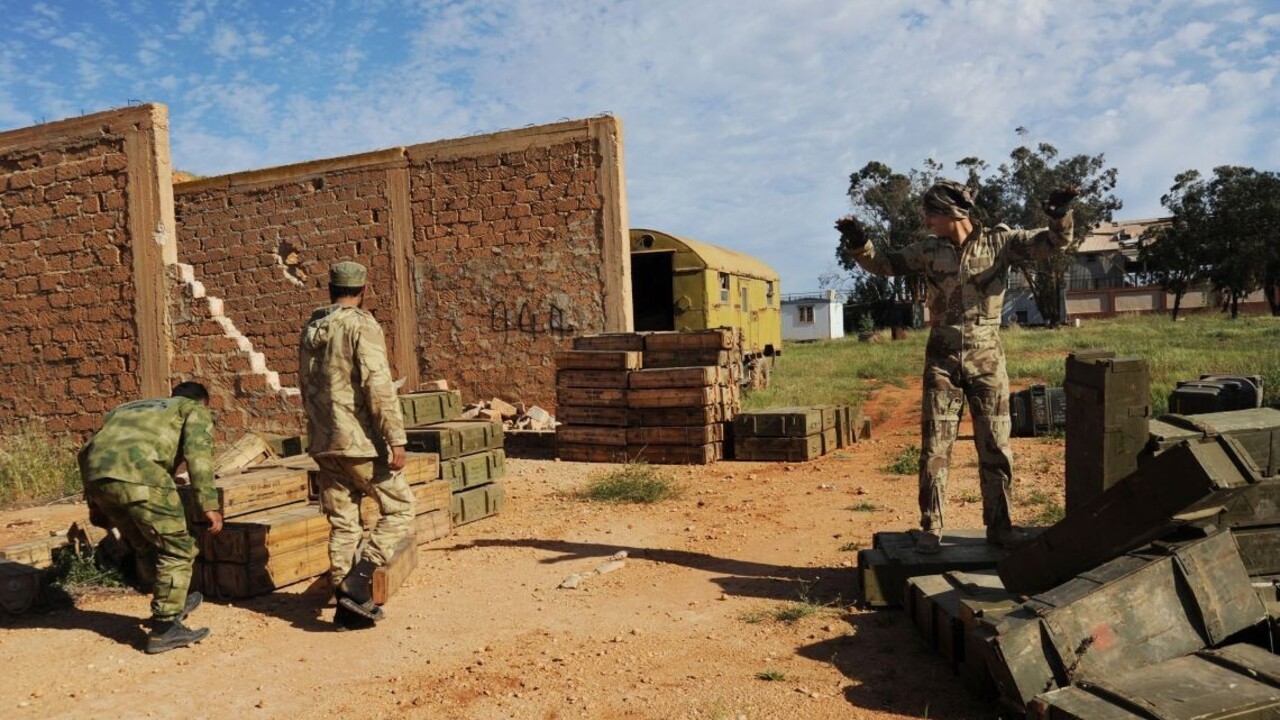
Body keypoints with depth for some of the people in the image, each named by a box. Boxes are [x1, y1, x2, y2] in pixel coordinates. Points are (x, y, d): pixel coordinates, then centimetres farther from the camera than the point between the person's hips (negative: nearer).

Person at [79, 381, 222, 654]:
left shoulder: (130, 407, 39)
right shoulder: (195, 411, 21)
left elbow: (87, 450, 31)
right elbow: (197, 454, 0)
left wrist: (94, 502, 32)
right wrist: (209, 505, -4)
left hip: (95, 475, 7)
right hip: (137, 473, -7)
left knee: (145, 546, 25)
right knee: (176, 549, 7)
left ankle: (171, 603, 40)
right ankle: (164, 629, 9)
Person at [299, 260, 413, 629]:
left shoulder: (311, 329, 13)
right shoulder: (361, 325, -11)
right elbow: (379, 386, -20)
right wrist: (396, 440, -20)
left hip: (324, 444, 7)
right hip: (361, 442, -7)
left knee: (341, 524, 12)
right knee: (399, 508, 6)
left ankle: (348, 605, 16)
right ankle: (355, 584, -5)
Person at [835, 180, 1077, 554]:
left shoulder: (999, 241, -1)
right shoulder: (928, 251, 4)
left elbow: (1054, 242, -3)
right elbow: (883, 263, 10)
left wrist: (1059, 214, -23)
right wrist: (859, 243, -8)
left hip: (987, 357, -1)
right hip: (942, 358, 1)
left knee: (995, 445, 7)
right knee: (935, 446, 1)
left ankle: (998, 525, 19)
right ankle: (930, 528, 9)